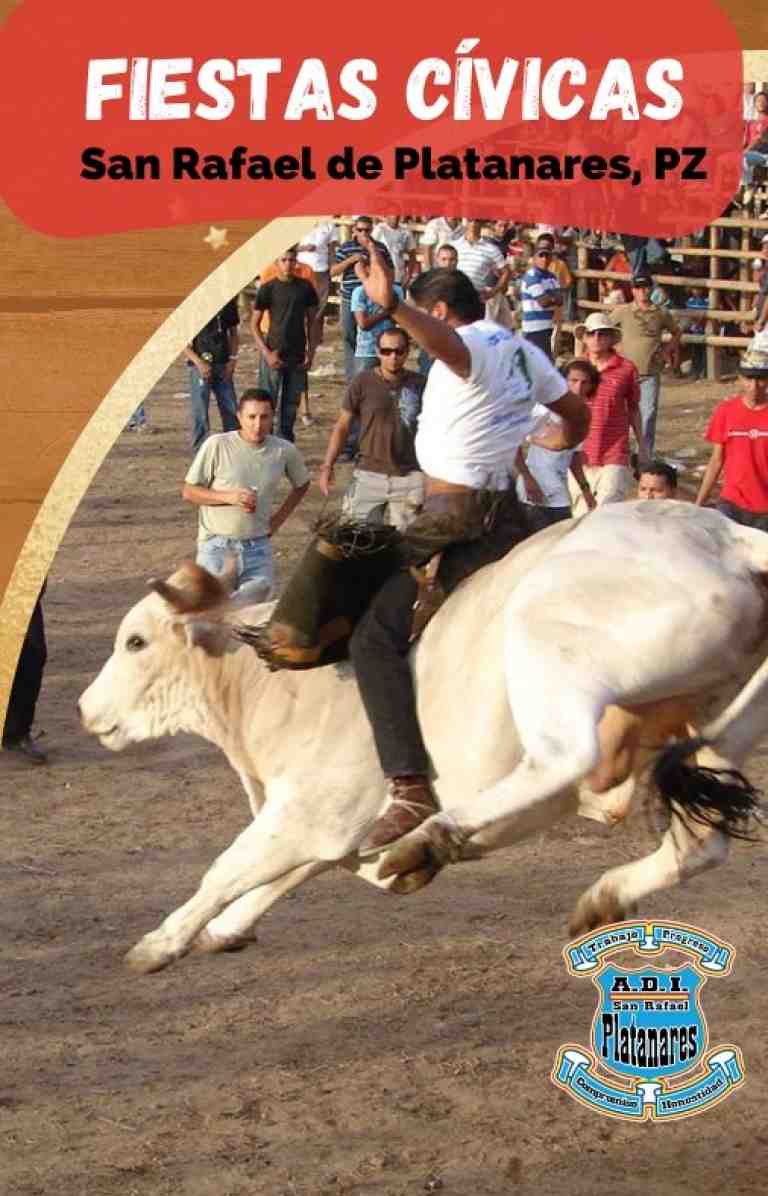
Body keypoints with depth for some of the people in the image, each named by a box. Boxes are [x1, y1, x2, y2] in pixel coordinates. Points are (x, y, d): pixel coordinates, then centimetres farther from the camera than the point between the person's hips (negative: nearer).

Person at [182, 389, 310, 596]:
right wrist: (229, 497, -19)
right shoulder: (216, 446, -11)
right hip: (217, 545, -2)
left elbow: (301, 485, 18)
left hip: (258, 547, 2)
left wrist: (279, 518, 7)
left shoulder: (285, 451, -2)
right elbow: (188, 493, -6)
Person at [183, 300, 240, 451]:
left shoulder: (228, 303, 5)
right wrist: (199, 362, -16)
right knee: (200, 412, -2)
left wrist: (232, 359, 3)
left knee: (231, 410, 5)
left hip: (223, 366, 4)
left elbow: (234, 333, 17)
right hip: (200, 366, -4)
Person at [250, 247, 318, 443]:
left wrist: (310, 352, 2)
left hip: (298, 357, 3)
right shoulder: (268, 289, -3)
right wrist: (267, 353, -11)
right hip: (274, 355, -3)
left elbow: (312, 321, 11)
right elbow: (254, 324, -1)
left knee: (291, 405, 9)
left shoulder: (305, 288, 5)